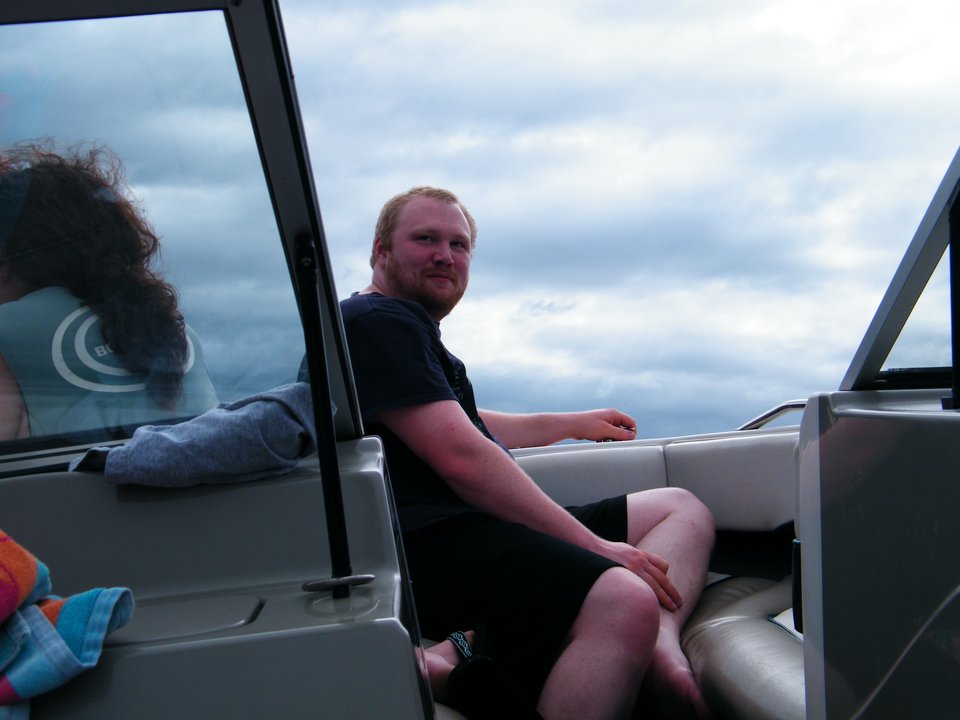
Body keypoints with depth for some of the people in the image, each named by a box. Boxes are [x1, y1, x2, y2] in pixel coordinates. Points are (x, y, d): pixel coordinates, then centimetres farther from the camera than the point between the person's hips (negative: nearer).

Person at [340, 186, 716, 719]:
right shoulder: (376, 321, -7)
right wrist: (595, 546, -15)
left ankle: (661, 648, -20)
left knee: (682, 510, 8)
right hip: (428, 545, -11)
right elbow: (461, 457, -17)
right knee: (625, 603, -36)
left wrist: (574, 424, 47)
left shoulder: (409, 326, 28)